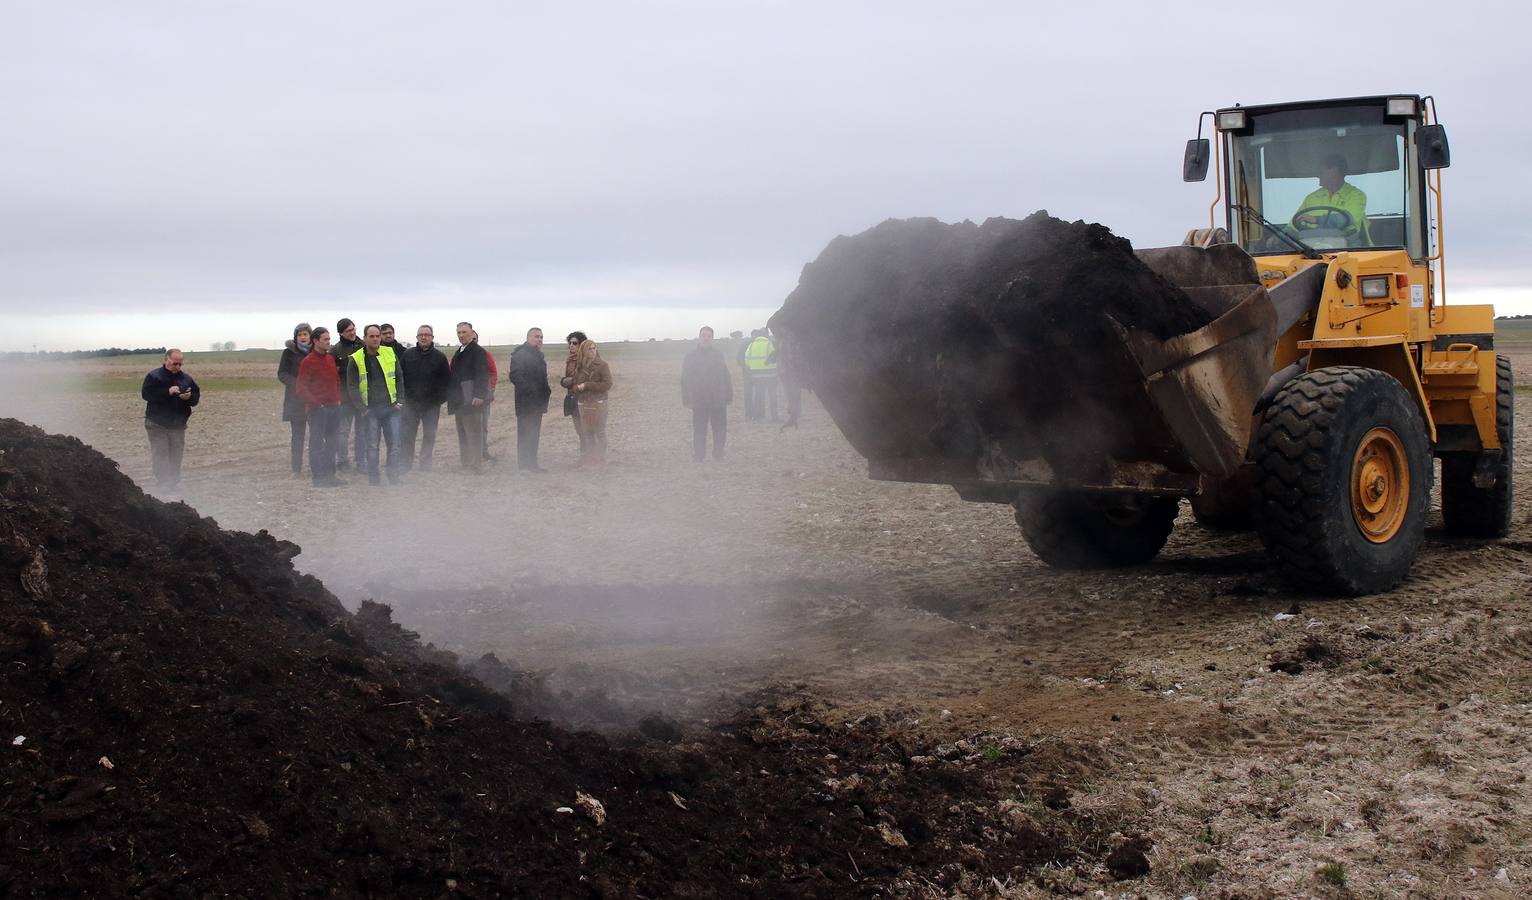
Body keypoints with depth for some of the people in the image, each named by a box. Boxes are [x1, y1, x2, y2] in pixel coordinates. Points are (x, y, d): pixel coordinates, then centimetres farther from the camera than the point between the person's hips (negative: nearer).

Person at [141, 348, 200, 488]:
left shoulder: (186, 379, 8)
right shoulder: (154, 376, -4)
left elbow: (197, 397, 10)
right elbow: (146, 393, -16)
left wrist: (189, 397, -14)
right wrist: (168, 392, -23)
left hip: (178, 425, 4)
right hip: (157, 424, -4)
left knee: (176, 455, 7)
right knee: (160, 455, -6)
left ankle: (174, 483, 15)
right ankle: (163, 484, -5)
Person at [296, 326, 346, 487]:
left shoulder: (330, 359, 13)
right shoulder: (308, 362, -9)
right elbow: (302, 389, -11)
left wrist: (338, 398, 11)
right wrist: (316, 402, -15)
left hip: (333, 407, 8)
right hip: (317, 409, -8)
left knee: (333, 441, 12)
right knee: (316, 442, -2)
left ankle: (330, 475, 22)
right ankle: (318, 477, 1)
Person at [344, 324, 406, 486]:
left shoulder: (390, 354, 6)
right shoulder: (355, 360, -2)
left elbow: (399, 379, 13)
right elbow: (352, 387, -2)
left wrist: (399, 401, 3)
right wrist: (362, 410, -9)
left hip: (391, 408, 2)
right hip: (370, 410, -2)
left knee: (394, 445, 1)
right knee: (373, 447, 0)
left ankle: (394, 478, 9)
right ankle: (373, 480, 7)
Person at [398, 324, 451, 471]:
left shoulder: (440, 357, 1)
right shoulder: (407, 355, 4)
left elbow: (447, 381, 3)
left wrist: (440, 398, -3)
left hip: (431, 405, 0)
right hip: (410, 403, 0)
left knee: (429, 436, 6)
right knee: (406, 435, -1)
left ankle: (425, 464, 16)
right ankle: (405, 465, 7)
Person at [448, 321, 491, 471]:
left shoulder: (478, 351, -10)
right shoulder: (459, 353, 19)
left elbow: (483, 374, -17)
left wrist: (479, 395, -24)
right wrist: (450, 395, 18)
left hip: (471, 400, -10)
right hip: (459, 400, 10)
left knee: (473, 432, -8)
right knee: (462, 433, 13)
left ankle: (476, 465, -6)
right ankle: (465, 463, 20)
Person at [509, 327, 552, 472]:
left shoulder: (539, 355, 17)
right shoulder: (520, 354, -12)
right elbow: (515, 376, -21)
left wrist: (546, 389, 10)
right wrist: (529, 390, -22)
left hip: (537, 401, 9)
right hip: (526, 401, -9)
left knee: (534, 434, 12)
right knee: (525, 433, -5)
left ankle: (532, 463, 18)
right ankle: (524, 464, -2)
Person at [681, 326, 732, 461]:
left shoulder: (718, 355, 8)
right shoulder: (691, 356, 1)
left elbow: (726, 376, 9)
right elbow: (685, 379, -2)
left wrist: (728, 395, 5)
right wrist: (687, 399, -8)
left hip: (719, 400, 2)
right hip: (699, 402, -2)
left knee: (720, 429, 6)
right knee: (699, 430, 1)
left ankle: (718, 453, 18)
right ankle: (698, 455, 8)